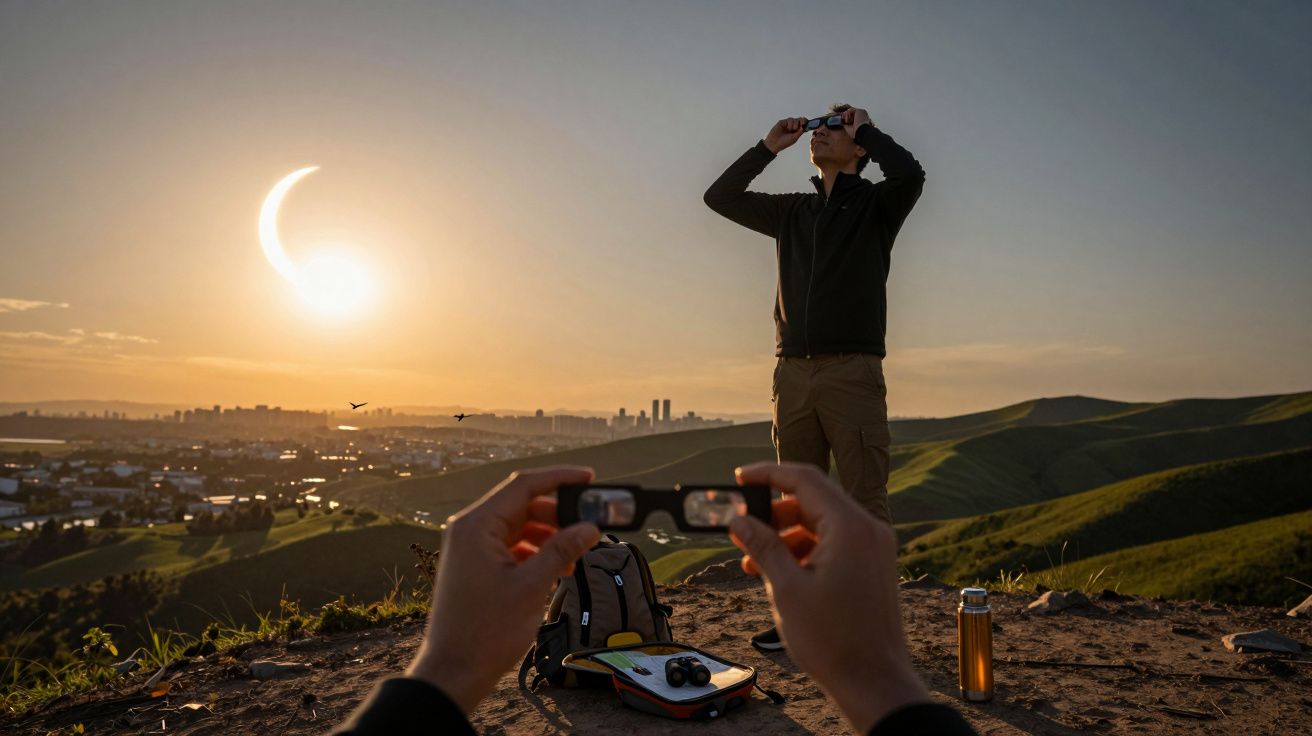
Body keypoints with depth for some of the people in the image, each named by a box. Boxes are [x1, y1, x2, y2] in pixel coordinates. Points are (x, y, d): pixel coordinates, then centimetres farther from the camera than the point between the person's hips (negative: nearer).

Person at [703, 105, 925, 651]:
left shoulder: (876, 204, 8)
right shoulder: (791, 212, 21)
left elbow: (910, 174, -14)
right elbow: (719, 196, 23)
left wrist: (866, 127, 3)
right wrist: (769, 145, 18)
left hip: (852, 372, -5)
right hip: (793, 374, 5)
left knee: (865, 502, -6)